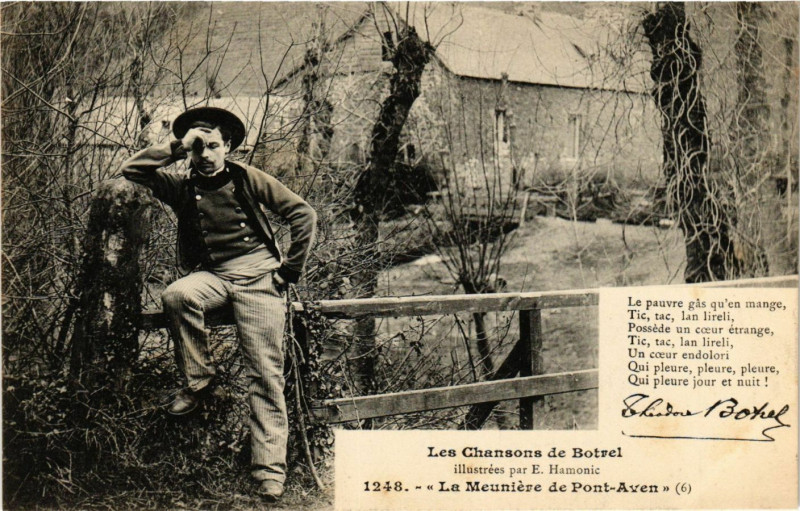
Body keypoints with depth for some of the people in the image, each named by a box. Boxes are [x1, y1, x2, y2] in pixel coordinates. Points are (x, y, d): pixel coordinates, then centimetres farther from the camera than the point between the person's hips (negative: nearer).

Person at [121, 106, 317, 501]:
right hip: (210, 275, 2)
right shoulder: (182, 188, 13)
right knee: (176, 296, -34)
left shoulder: (247, 179, 7)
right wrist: (177, 148, -1)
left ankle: (270, 469, -12)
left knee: (265, 373, -12)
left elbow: (303, 213, 5)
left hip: (257, 274, -2)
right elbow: (131, 170, 4)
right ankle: (199, 381, -12)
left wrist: (291, 268, 1)